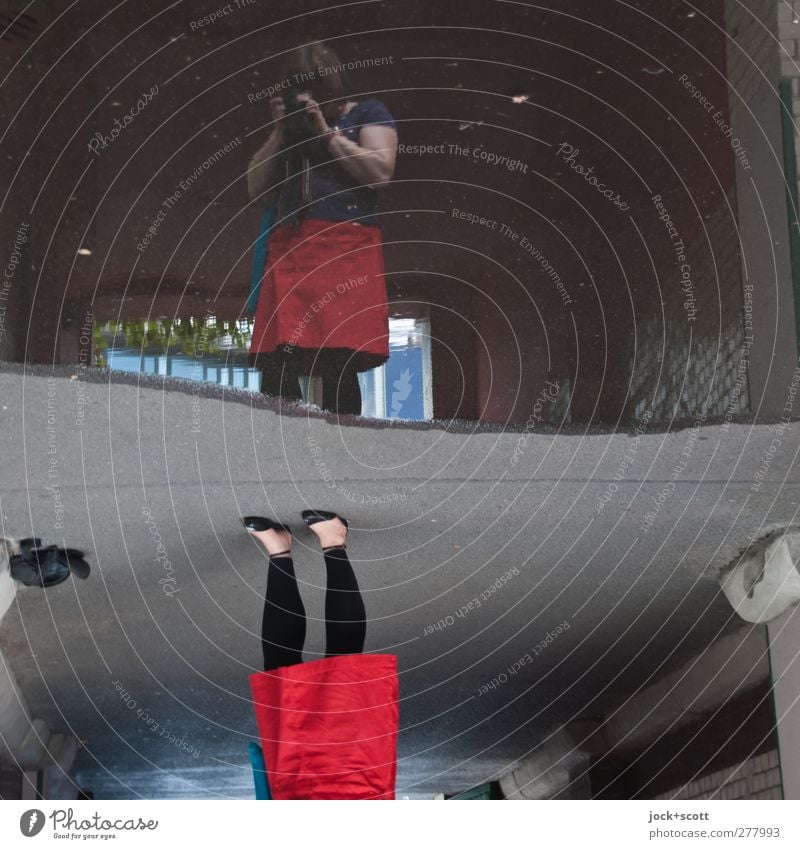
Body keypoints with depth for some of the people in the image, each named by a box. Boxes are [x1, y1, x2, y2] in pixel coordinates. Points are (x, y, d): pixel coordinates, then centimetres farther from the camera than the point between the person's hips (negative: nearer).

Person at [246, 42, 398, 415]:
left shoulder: (367, 112, 13)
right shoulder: (292, 125, 27)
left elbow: (380, 172, -5)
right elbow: (256, 188, 19)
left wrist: (325, 130, -1)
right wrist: (280, 131, 11)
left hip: (346, 249, -4)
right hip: (288, 251, 5)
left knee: (339, 365, -15)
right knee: (276, 366, -9)